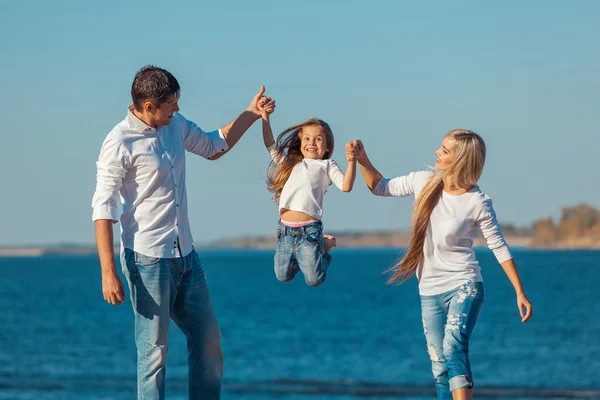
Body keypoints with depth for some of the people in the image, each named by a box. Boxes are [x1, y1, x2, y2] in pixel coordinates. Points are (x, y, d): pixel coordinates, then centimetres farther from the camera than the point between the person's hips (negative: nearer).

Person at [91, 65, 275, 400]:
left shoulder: (175, 124, 8)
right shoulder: (120, 143, -15)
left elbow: (214, 147, 28)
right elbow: (104, 209, -17)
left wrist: (252, 114, 18)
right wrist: (108, 273, -22)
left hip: (186, 255, 8)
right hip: (147, 259, -8)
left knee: (209, 339, 13)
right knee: (155, 349, -5)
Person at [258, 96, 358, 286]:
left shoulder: (326, 165, 8)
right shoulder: (291, 162, 20)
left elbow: (345, 185, -5)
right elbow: (271, 145, 19)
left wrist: (351, 162, -20)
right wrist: (265, 116, 11)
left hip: (309, 229, -5)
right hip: (285, 230, 5)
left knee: (314, 280, -5)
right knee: (282, 276, 10)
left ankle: (326, 245, 25)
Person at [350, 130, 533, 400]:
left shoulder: (478, 202, -12)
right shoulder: (423, 182, 0)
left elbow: (499, 247, -5)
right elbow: (380, 187, 13)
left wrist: (520, 293, -8)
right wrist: (362, 159, -4)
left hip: (463, 286, -5)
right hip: (430, 291, 5)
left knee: (453, 349, -28)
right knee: (440, 367, 5)